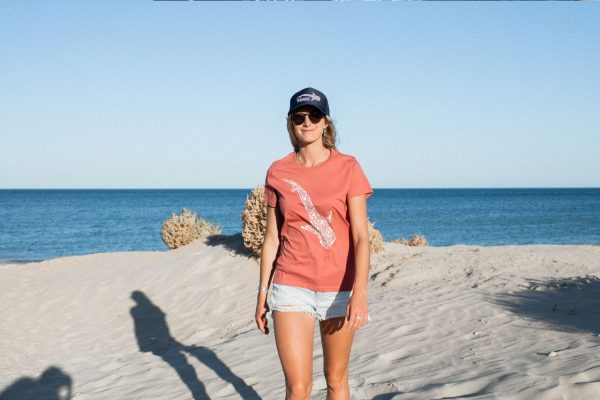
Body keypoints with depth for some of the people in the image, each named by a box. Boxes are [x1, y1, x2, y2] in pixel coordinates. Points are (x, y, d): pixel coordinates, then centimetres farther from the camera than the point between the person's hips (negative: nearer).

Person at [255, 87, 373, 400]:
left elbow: (361, 235, -10)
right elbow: (271, 237, 9)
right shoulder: (278, 172, 3)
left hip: (339, 288, 0)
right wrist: (262, 292, 8)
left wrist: (360, 290, -23)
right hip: (291, 287, 1)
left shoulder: (347, 167, -4)